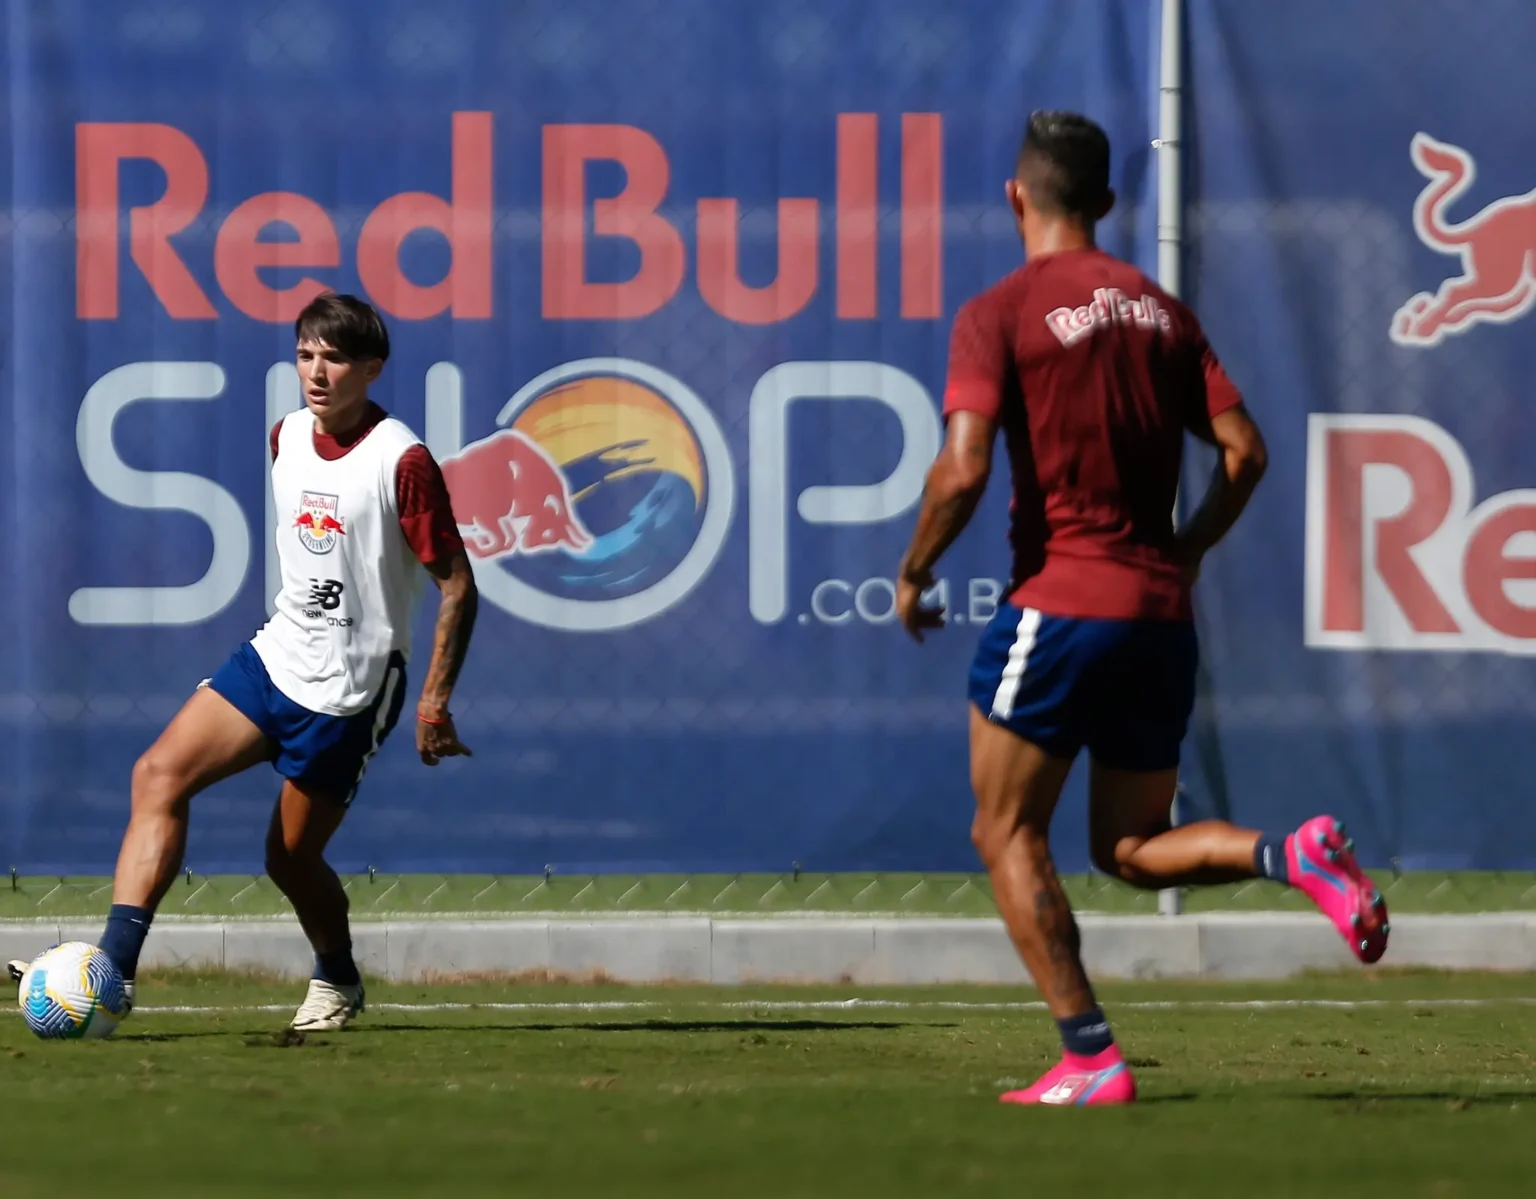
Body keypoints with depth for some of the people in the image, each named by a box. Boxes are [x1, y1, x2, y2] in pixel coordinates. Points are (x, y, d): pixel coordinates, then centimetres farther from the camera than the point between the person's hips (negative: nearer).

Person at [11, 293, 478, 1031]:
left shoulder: (401, 463, -17)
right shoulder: (286, 439, 4)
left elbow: (457, 586, -14)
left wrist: (435, 700, -15)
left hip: (347, 690, -6)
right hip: (276, 656, 6)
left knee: (290, 856, 3)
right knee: (159, 774, -12)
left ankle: (337, 983, 33)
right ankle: (113, 967, -18)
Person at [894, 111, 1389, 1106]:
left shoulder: (999, 315, -6)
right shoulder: (1163, 312, 11)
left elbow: (962, 470, -16)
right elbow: (1245, 451, 6)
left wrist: (913, 575, -1)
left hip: (1059, 605, -6)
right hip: (1162, 615, 6)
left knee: (1008, 835, 7)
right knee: (1132, 849, 16)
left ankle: (1090, 1056, -2)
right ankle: (1294, 856, -11)